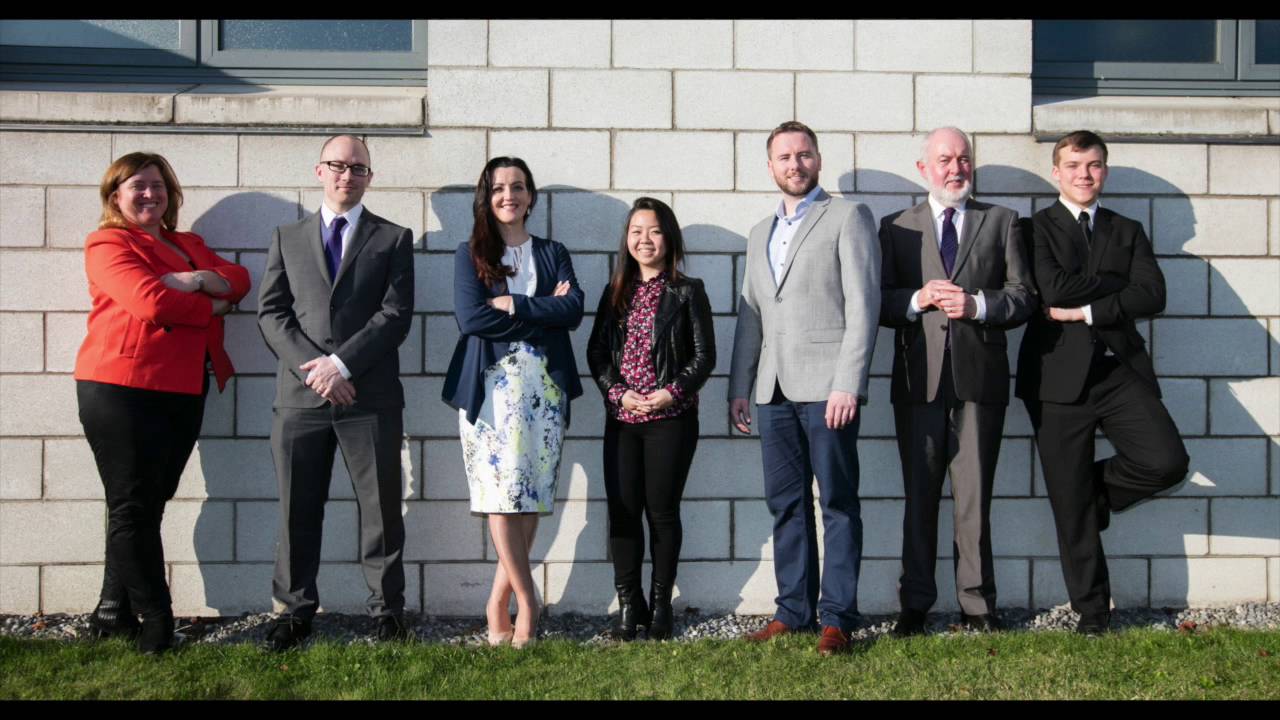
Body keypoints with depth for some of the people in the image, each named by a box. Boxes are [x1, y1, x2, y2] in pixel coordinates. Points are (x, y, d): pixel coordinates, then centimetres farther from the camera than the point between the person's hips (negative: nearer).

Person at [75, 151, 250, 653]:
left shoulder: (190, 245, 22)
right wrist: (212, 307, -2)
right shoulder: (108, 244, -1)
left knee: (149, 504, 9)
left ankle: (114, 614, 20)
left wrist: (199, 280, -12)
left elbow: (238, 280, 7)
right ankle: (155, 625, 4)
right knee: (132, 507, -2)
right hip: (121, 389, -7)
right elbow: (152, 301, -16)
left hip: (183, 391, 7)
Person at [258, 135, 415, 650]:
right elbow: (271, 313, 6)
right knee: (298, 509, 7)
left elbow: (397, 314, -3)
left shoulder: (394, 238, 8)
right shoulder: (287, 238, 15)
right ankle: (296, 609, 19)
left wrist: (341, 363, -12)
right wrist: (313, 368, -9)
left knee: (381, 508, 4)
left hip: (371, 396, -2)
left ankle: (387, 608, 15)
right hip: (300, 395, 2)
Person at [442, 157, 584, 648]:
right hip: (491, 384, -2)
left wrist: (512, 305, -10)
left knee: (531, 496, -2)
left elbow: (574, 310, -2)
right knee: (501, 493, -9)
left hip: (544, 385, 2)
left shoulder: (553, 254, 16)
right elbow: (470, 317, -7)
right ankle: (526, 601, 1)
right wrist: (543, 311, -6)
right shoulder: (470, 254, 9)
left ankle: (499, 603, 7)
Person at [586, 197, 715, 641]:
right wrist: (619, 393, -8)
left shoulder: (687, 292, 2)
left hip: (671, 418, -3)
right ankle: (628, 604, 12)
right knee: (622, 510, 0)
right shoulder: (615, 293, 12)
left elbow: (704, 356, -2)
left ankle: (660, 604, 14)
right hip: (622, 418, 3)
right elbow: (596, 351, 7)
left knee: (662, 511, 2)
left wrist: (671, 392, -14)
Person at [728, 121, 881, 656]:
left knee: (838, 503, -1)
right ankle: (794, 609, 16)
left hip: (826, 386, -6)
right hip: (774, 390, 6)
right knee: (786, 504, 8)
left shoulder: (847, 217, 2)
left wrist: (847, 385, -15)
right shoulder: (760, 234, 22)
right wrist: (738, 387, 13)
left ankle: (838, 616, 5)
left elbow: (863, 305, -6)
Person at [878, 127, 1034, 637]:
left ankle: (977, 603, 13)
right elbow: (878, 303, 5)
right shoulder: (896, 228, 12)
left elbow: (1025, 297, 4)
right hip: (919, 380, 1)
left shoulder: (1001, 222, 11)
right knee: (919, 496, 6)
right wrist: (919, 300, -12)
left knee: (975, 497, 3)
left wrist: (977, 304, -12)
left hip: (979, 379, 0)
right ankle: (915, 604, 15)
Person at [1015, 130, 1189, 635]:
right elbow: (1053, 289, -12)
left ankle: (1098, 489, 14)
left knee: (1167, 461, -18)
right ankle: (1092, 612, 16)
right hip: (1060, 375, -3)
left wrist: (1087, 309, -10)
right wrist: (1115, 281, -1)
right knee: (1070, 503, 2)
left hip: (1120, 370, 3)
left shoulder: (1127, 231, 16)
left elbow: (1153, 296, 0)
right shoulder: (1036, 227, 5)